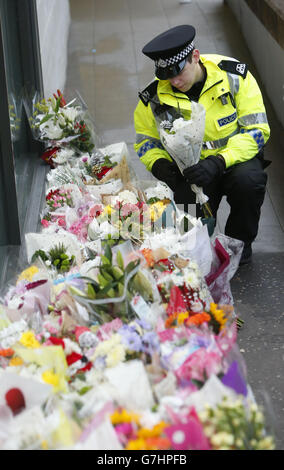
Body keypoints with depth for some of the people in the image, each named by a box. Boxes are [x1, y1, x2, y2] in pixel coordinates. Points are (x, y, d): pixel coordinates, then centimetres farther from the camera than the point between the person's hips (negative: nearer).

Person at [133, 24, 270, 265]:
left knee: (248, 180, -34)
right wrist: (160, 165, -17)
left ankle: (239, 241, -3)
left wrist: (218, 162, -28)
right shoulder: (154, 98, -8)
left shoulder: (235, 76, -14)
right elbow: (146, 141, 7)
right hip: (188, 170, 1)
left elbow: (256, 130, -14)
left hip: (234, 158, 0)